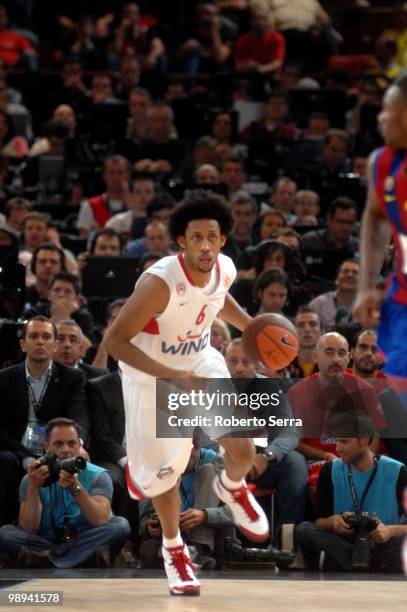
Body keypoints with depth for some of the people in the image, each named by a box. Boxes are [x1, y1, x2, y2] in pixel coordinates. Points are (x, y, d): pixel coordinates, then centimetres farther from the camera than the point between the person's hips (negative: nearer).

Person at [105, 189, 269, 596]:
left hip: (200, 363, 4)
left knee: (242, 449, -11)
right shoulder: (159, 282, -34)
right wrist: (171, 376, -38)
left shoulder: (225, 270, -14)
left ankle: (232, 488, 27)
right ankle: (173, 549, 34)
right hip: (151, 376, -4)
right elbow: (115, 340, -32)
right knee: (164, 471, 7)